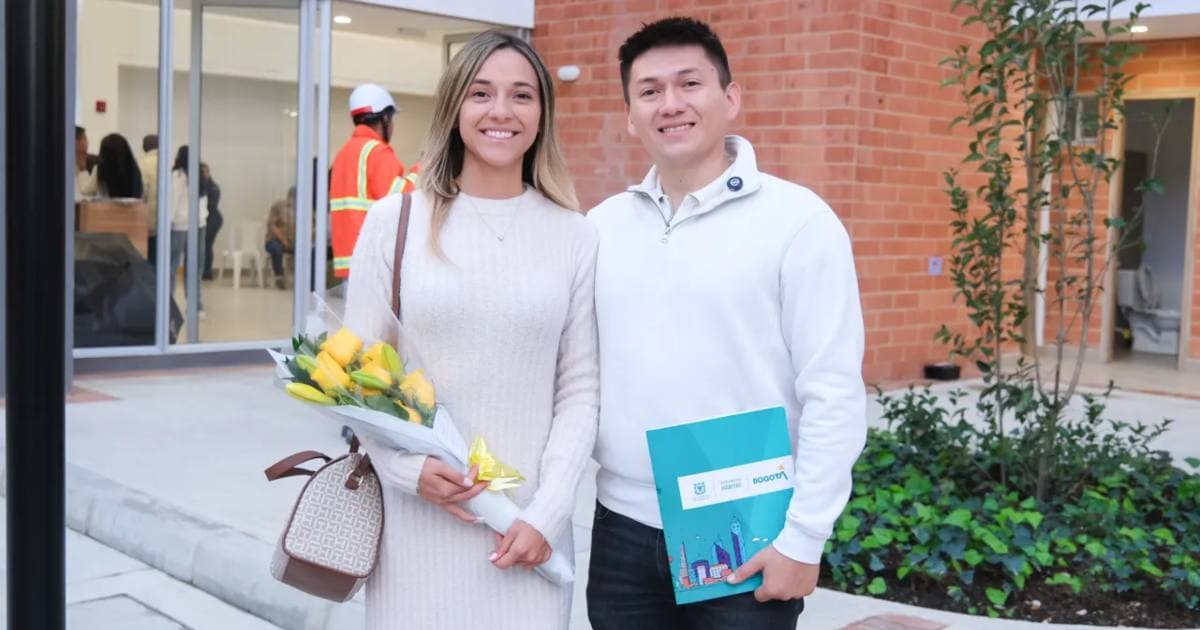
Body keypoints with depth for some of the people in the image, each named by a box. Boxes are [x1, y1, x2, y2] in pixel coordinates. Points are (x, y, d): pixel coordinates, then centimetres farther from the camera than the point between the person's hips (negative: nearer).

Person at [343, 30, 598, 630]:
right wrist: (407, 467, -11)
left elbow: (580, 389, 2)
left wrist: (546, 512, -6)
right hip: (416, 517, 0)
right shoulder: (395, 220, 0)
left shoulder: (574, 235, 2)